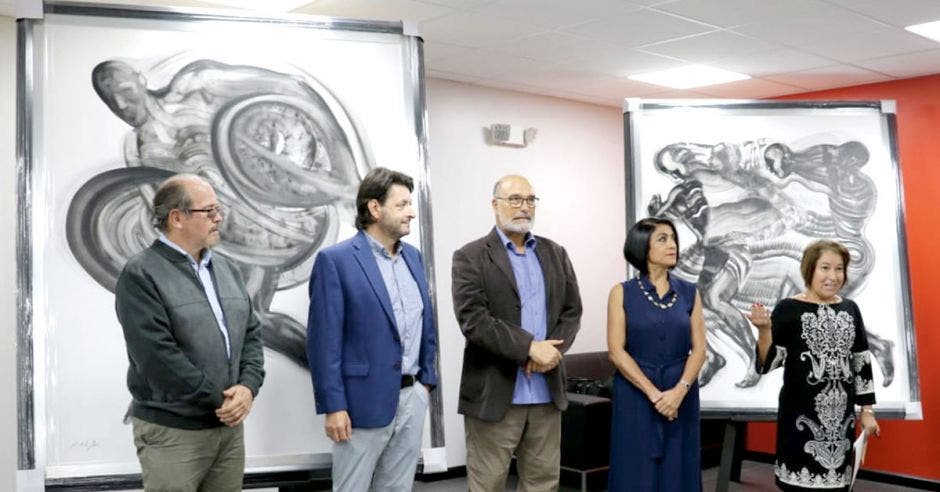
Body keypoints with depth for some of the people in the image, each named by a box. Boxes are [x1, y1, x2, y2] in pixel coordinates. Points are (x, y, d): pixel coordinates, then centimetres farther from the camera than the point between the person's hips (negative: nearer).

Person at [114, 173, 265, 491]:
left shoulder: (226, 269, 12)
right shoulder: (141, 275, -10)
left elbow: (251, 333, 11)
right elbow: (157, 356, -18)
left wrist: (248, 386, -7)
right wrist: (217, 400, -14)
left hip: (230, 425, 6)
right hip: (172, 431, -6)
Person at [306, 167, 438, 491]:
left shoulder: (412, 256, 10)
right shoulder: (335, 260, -11)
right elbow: (323, 341, -13)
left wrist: (426, 379, 13)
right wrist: (333, 406, -15)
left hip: (413, 397, 6)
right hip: (365, 400, -6)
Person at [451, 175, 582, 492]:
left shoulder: (555, 254, 13)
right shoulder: (471, 257, -4)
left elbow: (572, 311, 9)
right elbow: (473, 320, -14)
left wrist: (550, 351, -9)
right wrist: (529, 347, -18)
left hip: (546, 390, 5)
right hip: (494, 392, -5)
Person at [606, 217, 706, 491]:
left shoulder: (689, 293, 6)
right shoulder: (622, 293, -2)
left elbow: (699, 349, 0)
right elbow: (616, 351, -8)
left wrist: (679, 390, -15)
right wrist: (654, 393, -15)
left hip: (681, 396, 3)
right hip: (635, 395, -2)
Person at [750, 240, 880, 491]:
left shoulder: (850, 309, 7)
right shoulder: (788, 309, -6)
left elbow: (862, 362, 12)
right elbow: (769, 363, -9)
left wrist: (866, 410, 11)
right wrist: (764, 329, -26)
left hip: (842, 416, 4)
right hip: (801, 417, -4)